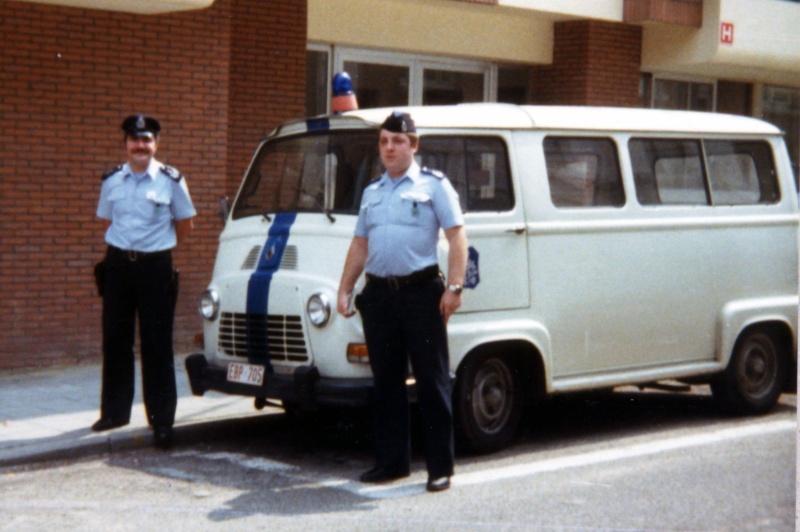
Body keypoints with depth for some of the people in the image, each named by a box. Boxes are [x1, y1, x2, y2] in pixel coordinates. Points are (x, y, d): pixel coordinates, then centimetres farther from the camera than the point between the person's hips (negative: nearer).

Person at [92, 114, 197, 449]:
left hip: (155, 266, -3)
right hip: (118, 264, 4)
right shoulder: (112, 181, 7)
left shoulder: (171, 180, -3)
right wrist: (125, 246, 12)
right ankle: (114, 411, 20)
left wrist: (160, 247, 9)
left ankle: (162, 419, 2)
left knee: (157, 345, -2)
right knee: (115, 340, 9)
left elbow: (185, 224, 6)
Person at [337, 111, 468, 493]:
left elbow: (457, 237, -4)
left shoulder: (434, 186, 3)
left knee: (432, 382, -3)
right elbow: (360, 245, 22)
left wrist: (453, 288, -14)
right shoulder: (372, 193, 19)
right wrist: (344, 289, 13)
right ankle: (391, 461, 17)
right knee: (386, 382, 9)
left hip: (421, 292, -5)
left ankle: (440, 466, 1)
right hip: (379, 295, 5)